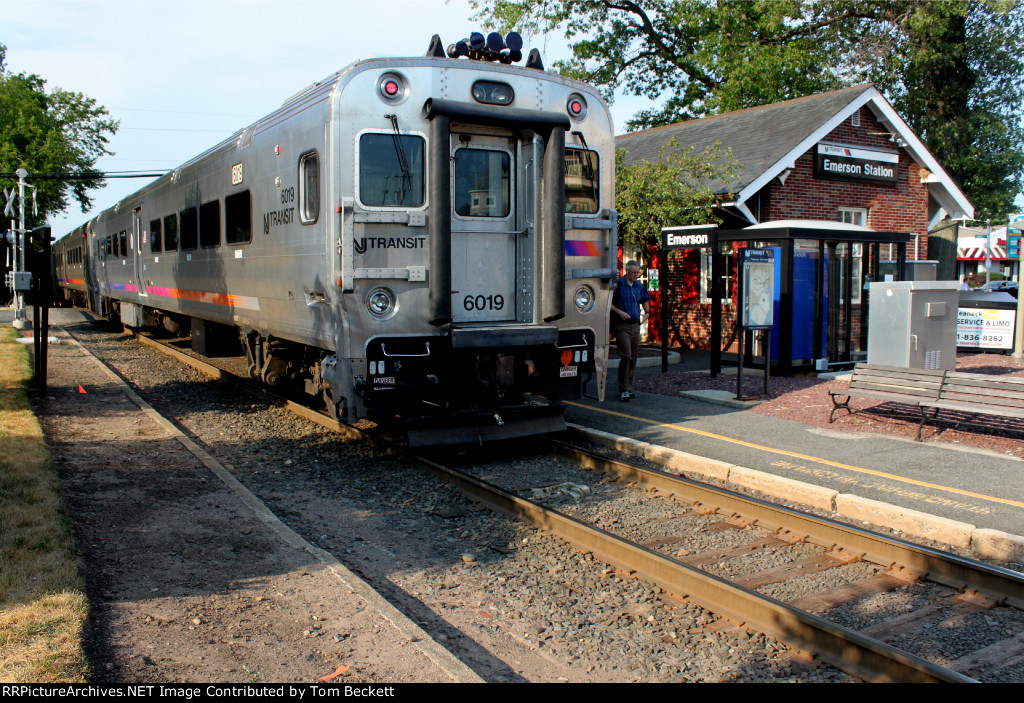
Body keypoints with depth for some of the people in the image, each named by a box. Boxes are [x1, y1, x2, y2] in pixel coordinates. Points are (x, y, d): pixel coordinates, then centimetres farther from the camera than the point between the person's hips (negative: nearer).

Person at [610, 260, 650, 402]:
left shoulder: (639, 286, 12)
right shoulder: (618, 285, -7)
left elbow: (645, 299, 28)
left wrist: (647, 311, 12)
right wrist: (619, 312, -17)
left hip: (635, 325, 7)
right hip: (621, 326, -6)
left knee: (633, 357, 8)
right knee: (626, 356, -14)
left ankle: (629, 388, 19)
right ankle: (623, 390, -8)